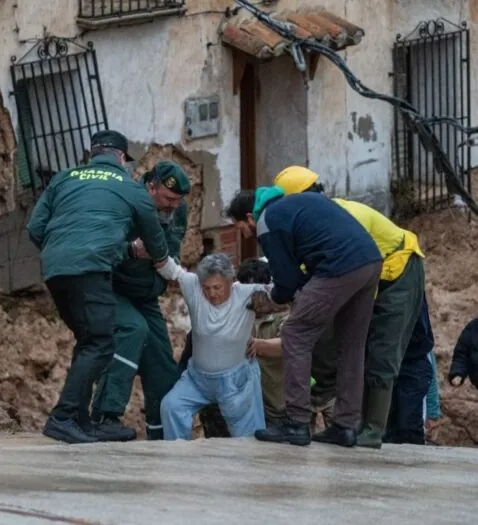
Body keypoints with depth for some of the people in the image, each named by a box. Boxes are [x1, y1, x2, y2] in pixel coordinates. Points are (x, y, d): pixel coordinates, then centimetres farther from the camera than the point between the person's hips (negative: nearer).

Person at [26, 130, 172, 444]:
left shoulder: (64, 179, 24)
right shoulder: (131, 188, 16)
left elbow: (36, 228, 18)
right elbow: (155, 239, 28)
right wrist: (168, 269, 48)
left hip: (54, 269, 6)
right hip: (91, 268, -6)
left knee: (88, 342, 17)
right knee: (99, 345, -9)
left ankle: (80, 421, 12)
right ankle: (63, 418, -24)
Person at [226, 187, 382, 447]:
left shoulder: (267, 224, 3)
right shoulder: (292, 202, 29)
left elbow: (287, 282, 4)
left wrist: (275, 297, 27)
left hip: (341, 268, -9)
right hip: (372, 261, 9)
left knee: (295, 338, 1)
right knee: (351, 346, 17)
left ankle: (296, 424, 0)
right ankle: (346, 426, 17)